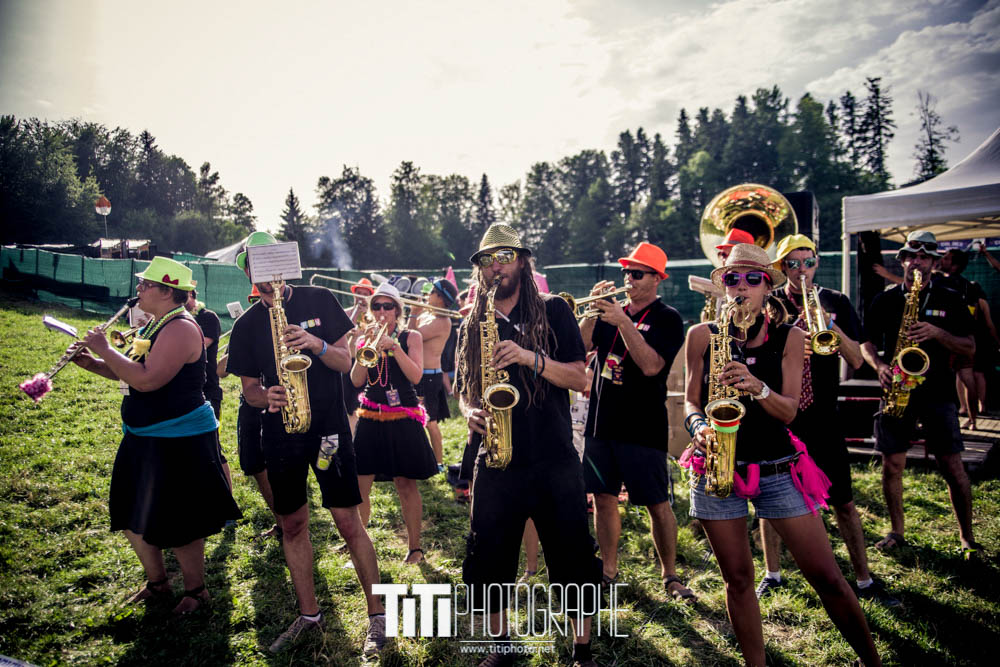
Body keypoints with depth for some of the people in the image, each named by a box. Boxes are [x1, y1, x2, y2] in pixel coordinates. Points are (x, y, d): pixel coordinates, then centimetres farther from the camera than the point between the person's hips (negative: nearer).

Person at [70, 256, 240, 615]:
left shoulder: (180, 328, -20)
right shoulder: (155, 325, 12)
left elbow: (147, 380, -29)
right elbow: (130, 374, 18)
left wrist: (105, 349, -19)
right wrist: (92, 363, 4)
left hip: (179, 442, -10)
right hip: (145, 439, 10)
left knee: (177, 526, 2)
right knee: (134, 519, 18)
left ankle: (196, 589, 23)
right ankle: (157, 582, 37)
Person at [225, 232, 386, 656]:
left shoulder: (319, 300, 0)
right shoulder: (246, 326, 6)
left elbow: (346, 361, -2)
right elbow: (248, 386, 7)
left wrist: (317, 345, -21)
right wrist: (265, 396, -15)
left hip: (328, 427, -3)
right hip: (280, 434, 3)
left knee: (348, 522, -3)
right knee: (292, 524, 10)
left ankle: (377, 614, 10)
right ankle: (309, 614, 26)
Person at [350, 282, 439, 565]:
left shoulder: (411, 337, 2)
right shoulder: (365, 339, 9)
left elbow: (415, 376, -11)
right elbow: (356, 381, -2)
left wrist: (393, 345, -19)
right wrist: (367, 345, -12)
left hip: (403, 419, -3)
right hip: (370, 419, 3)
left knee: (406, 484, 2)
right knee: (360, 484, 2)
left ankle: (415, 547, 14)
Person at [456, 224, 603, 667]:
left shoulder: (552, 311, 2)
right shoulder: (471, 326, 10)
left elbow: (580, 378, -4)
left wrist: (531, 357, -18)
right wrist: (471, 412, -6)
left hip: (553, 460, -2)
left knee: (573, 560, 4)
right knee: (488, 560, 9)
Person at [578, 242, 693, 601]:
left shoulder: (667, 318, -4)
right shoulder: (612, 311, 12)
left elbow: (651, 365, -19)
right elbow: (580, 346, 0)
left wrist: (623, 322, -23)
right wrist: (594, 308, -10)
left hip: (642, 429, -5)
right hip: (601, 423, 5)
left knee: (657, 504, 2)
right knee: (603, 497, 10)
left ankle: (670, 575, 19)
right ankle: (609, 570, 24)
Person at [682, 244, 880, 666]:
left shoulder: (789, 338, 2)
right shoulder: (701, 335, 2)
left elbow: (788, 410, -6)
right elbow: (691, 401, 5)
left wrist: (756, 387, -25)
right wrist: (699, 425, -16)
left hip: (777, 469, 0)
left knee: (827, 578, 4)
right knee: (738, 580, 8)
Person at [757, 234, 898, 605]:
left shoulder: (836, 303, 6)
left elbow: (856, 361, -1)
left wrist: (831, 326, -16)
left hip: (822, 415, 1)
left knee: (843, 502, 4)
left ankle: (864, 580, 20)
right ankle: (772, 573, 24)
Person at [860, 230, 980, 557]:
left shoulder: (950, 301, 7)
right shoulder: (885, 300, 8)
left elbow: (969, 347, 4)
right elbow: (867, 343, 10)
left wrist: (936, 332, -13)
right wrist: (879, 365, -10)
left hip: (938, 392, -1)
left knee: (952, 467, -2)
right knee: (891, 465, 3)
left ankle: (967, 537, 15)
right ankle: (897, 532, 19)